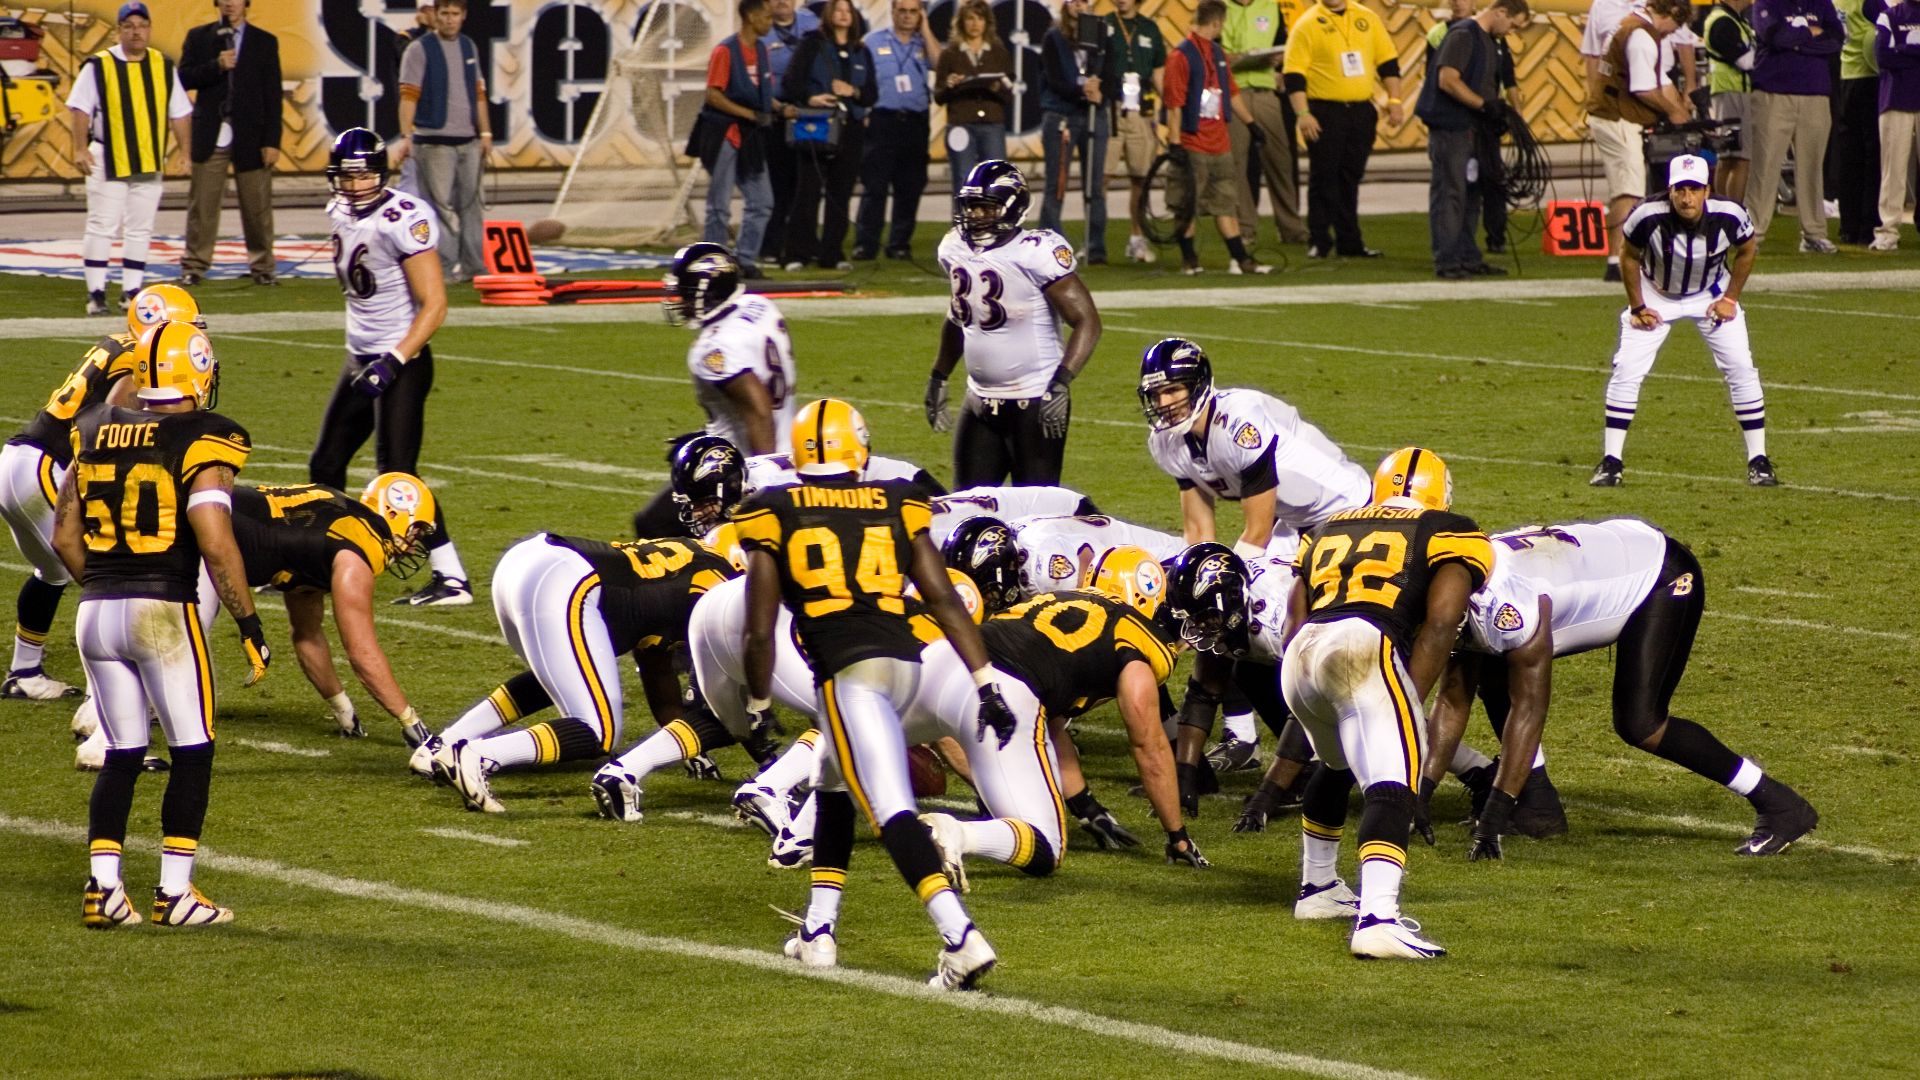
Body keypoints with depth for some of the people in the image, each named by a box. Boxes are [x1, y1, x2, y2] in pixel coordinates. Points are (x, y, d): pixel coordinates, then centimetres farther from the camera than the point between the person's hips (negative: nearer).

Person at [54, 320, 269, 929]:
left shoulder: (95, 434, 8)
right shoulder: (200, 444, -10)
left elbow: (64, 537, 12)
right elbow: (216, 544, -16)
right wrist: (250, 627, -9)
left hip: (96, 609, 5)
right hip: (164, 611, -5)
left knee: (122, 754, 14)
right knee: (192, 751, 8)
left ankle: (102, 890, 6)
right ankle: (175, 891, 7)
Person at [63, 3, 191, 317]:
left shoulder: (164, 67, 8)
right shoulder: (99, 66, -4)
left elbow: (179, 112, 12)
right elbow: (80, 109, -7)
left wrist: (182, 148, 3)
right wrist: (80, 148, -16)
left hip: (150, 162, 4)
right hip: (107, 159, -4)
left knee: (140, 230, 7)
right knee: (102, 227, -5)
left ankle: (131, 291, 14)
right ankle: (96, 293, -1)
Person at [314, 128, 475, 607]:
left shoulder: (402, 220, -20)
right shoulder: (342, 213, 7)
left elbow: (434, 303, -21)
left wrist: (393, 362, -26)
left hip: (400, 363, -9)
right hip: (360, 357, 9)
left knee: (397, 472, -13)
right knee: (326, 464, 15)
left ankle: (451, 579, -11)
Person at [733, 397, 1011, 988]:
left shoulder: (775, 515, 8)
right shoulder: (895, 505, 15)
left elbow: (760, 631, 6)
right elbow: (944, 599, 9)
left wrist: (758, 707, 19)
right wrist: (986, 684, 10)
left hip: (847, 668, -5)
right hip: (904, 659, 5)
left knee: (890, 807, -12)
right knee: (835, 783, 27)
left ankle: (960, 937, -27)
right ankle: (819, 929, 28)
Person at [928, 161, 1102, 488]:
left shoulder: (1036, 253, -17)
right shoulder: (955, 249, 5)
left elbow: (1087, 321, -18)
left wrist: (1061, 383, -26)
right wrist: (938, 377, 22)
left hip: (1034, 403, -7)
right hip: (980, 401, 7)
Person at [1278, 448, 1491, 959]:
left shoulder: (1326, 532, 33)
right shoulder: (1449, 534, 18)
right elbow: (1439, 623, 3)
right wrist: (1411, 701, 1)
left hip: (1300, 660, 6)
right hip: (1364, 651, -6)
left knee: (1339, 767, 33)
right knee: (1390, 789, -14)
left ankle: (1317, 889, 46)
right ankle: (1377, 919, -34)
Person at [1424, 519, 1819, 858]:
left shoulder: (1504, 601, -35)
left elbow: (1529, 709, -30)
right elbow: (1453, 701, 2)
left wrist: (1492, 818, -28)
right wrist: (1420, 797, -2)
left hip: (1662, 580, -10)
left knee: (1638, 724, -21)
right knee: (1491, 669, 3)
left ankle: (1780, 806, -13)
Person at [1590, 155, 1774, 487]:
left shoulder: (1728, 217, -27)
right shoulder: (1649, 217, -31)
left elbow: (1747, 249, -4)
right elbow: (1629, 256, -10)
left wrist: (1730, 298, -7)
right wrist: (1637, 308, -10)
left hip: (1711, 296, 1)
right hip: (1656, 295, -1)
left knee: (1741, 369, -8)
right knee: (1627, 369, -12)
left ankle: (1758, 460, 3)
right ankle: (1611, 462, -4)